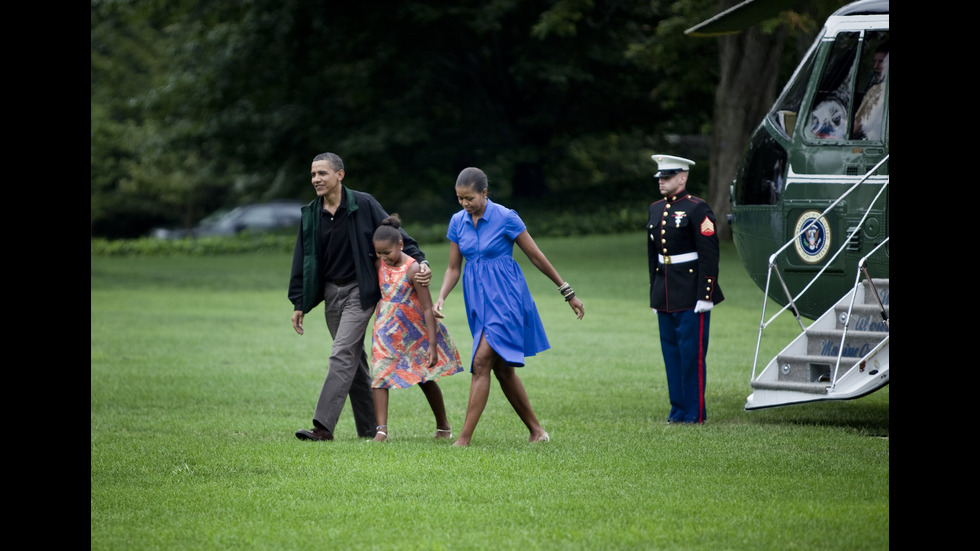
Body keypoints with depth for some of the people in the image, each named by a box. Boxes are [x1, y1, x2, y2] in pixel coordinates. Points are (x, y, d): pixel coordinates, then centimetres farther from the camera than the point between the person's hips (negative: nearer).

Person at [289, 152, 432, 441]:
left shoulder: (363, 205, -8)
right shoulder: (310, 214, 5)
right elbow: (302, 261, 10)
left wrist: (420, 261, -16)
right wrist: (299, 304, 8)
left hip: (360, 290, -6)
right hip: (331, 292, 6)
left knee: (342, 354, -15)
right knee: (354, 357, 10)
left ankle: (323, 426, -20)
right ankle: (369, 427, 17)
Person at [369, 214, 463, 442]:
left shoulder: (412, 269, -22)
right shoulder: (379, 264, -7)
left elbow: (427, 308, -20)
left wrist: (432, 344, -21)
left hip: (414, 330, -4)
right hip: (387, 330, 4)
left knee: (425, 378, 11)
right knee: (379, 375, -10)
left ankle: (443, 426, 29)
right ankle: (381, 429, -11)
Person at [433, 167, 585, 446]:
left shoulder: (505, 218, -11)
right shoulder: (457, 222, 5)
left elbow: (536, 257, -3)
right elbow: (454, 267, 11)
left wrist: (567, 292, 3)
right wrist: (441, 297, -8)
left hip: (505, 297, -6)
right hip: (477, 297, 6)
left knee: (482, 362, -16)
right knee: (502, 368, 8)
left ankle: (464, 438, -17)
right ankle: (536, 430, 20)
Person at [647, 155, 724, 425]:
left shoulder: (697, 209, -9)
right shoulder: (656, 209, 13)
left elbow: (709, 255, -13)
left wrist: (705, 296, -17)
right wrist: (654, 295, 18)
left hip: (691, 294, -7)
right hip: (665, 295, 7)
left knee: (692, 352, -5)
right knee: (671, 351, 9)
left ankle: (695, 412, 0)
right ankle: (679, 408, 16)